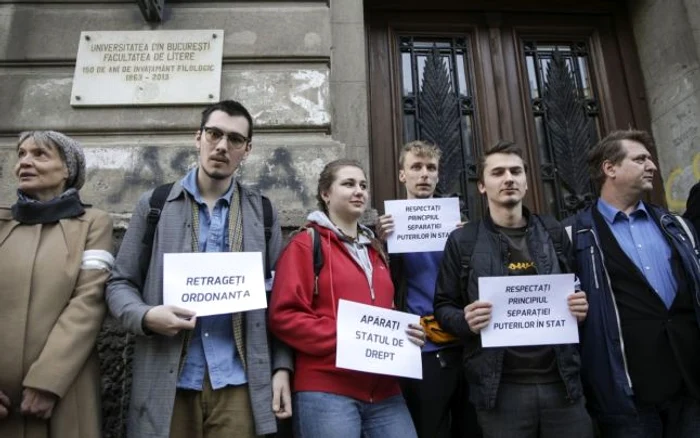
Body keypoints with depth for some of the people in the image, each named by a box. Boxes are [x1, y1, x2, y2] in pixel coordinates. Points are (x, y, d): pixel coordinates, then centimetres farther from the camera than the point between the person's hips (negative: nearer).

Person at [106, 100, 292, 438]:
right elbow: (119, 283, 5)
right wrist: (145, 316, -15)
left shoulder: (262, 212, 6)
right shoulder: (154, 205, 4)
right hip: (167, 383, 0)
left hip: (237, 383, 0)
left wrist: (282, 367, -1)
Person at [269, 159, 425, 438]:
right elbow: (284, 315, -9)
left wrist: (405, 333, 5)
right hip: (327, 391, -6)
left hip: (384, 392, 6)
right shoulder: (306, 244, -1)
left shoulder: (375, 250, 18)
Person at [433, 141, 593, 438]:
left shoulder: (553, 233, 9)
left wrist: (580, 307, -4)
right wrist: (465, 321, -18)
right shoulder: (462, 241, -1)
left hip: (561, 382, 3)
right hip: (501, 388, -2)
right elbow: (443, 307, 2)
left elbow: (574, 292, 17)